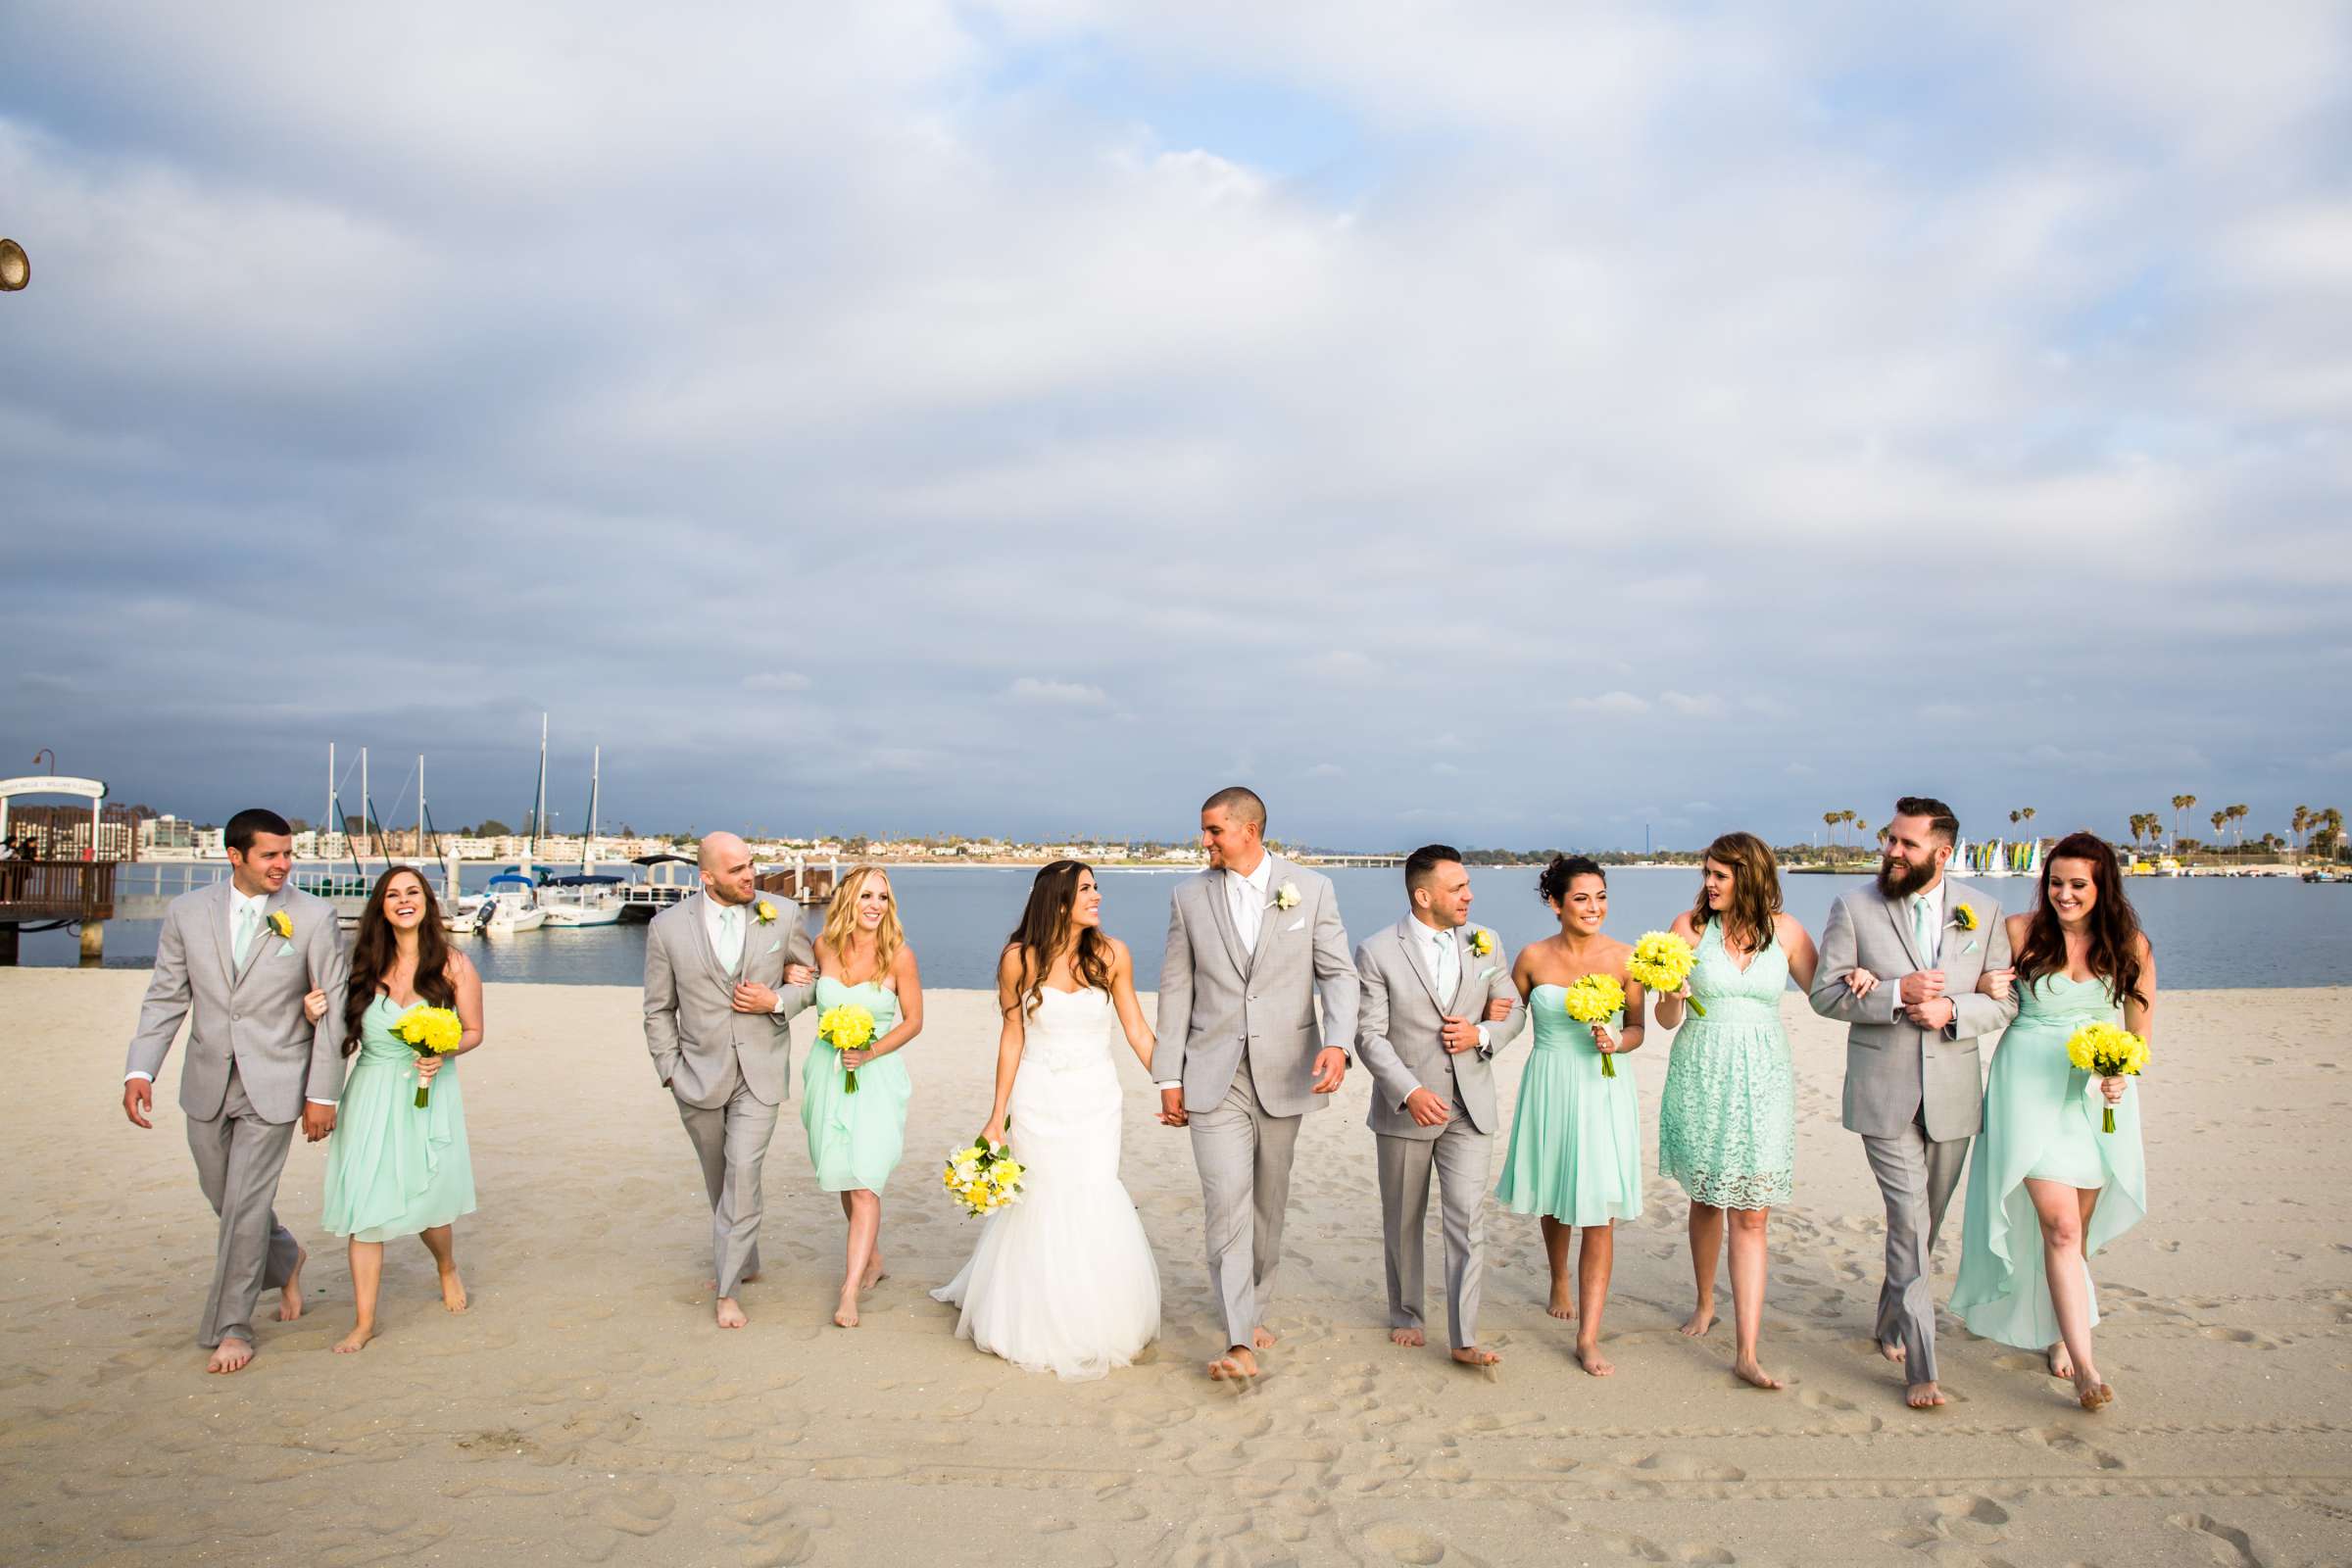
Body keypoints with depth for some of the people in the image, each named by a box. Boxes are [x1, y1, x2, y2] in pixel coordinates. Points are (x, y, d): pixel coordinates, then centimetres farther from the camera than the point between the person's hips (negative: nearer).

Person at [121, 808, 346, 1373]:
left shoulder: (314, 917, -9)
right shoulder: (188, 912, -1)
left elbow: (332, 1009, -6)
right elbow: (165, 997, 5)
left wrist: (323, 1093, -7)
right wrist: (139, 1070, -8)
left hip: (273, 1085, -4)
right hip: (208, 1083, 4)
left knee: (245, 1205, -2)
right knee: (224, 1196, 16)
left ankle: (231, 1329, 14)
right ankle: (285, 1260, 44)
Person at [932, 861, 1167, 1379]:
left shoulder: (1112, 955, -6)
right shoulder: (1020, 959, -8)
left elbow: (1137, 1031, 0)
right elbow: (1012, 1037, -1)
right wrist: (997, 1116, 0)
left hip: (1095, 1098, 1)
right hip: (1038, 1098, 0)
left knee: (1093, 1199, -3)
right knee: (1040, 1204, 6)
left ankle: (1095, 1324, 19)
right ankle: (1040, 1326, 27)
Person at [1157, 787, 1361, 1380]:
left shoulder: (1310, 888, -2)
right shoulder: (1190, 896, 2)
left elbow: (1338, 974, -3)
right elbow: (1176, 990, 4)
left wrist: (1337, 1043, -20)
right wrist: (1169, 1077, 2)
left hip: (1284, 1073, 1)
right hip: (1214, 1077, 0)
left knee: (1269, 1201, 13)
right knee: (1226, 1199, -11)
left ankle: (1255, 1312, 32)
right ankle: (1239, 1344, -8)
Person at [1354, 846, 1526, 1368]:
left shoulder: (1485, 944, 2)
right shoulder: (1378, 952, -10)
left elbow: (1514, 1012, 10)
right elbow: (1369, 1036, -12)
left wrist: (1481, 1034, -12)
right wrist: (1410, 1092, -23)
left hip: (1469, 1108, 2)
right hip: (1405, 1108, -2)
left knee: (1468, 1222, -4)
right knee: (1403, 1222, 14)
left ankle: (1463, 1339, 4)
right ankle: (1406, 1315, 34)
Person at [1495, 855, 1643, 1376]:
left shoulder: (1624, 959, -5)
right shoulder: (1533, 958, -4)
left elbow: (1637, 1028, 4)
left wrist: (1615, 1041, -17)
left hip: (1604, 1091, -1)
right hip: (1549, 1089, 1)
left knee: (1599, 1214, -5)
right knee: (1554, 1200, 18)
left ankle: (1588, 1337, 1)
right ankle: (1559, 1282, 47)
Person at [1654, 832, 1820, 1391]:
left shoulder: (1784, 931, 0)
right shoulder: (1689, 926, -4)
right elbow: (1666, 1019, -2)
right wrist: (1672, 996, -25)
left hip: (1761, 1080, 0)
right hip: (1700, 1075, 0)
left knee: (1752, 1214, -4)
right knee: (1706, 1199, 15)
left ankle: (1746, 1351, -4)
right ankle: (1705, 1302, 40)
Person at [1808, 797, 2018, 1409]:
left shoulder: (1982, 911, 3)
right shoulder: (1853, 909, -4)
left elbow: (2005, 1003, 4)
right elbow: (1824, 993, -5)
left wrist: (1951, 1009, -16)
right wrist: (1897, 993, -19)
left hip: (1952, 1093, 3)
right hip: (1883, 1093, -3)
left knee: (1927, 1222, 16)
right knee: (1909, 1220, -9)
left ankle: (1892, 1323, 38)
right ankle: (1920, 1368, -4)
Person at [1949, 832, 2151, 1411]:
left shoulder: (2130, 946, 1)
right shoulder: (2020, 932, -5)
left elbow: (2141, 1026, 10)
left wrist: (2122, 1072, -7)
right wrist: (1982, 984, -16)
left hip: (2099, 1089, 3)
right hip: (2032, 1086, -3)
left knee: (2075, 1228, 12)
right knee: (2060, 1226, -12)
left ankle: (2059, 1333, 32)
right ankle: (2084, 1363, -12)